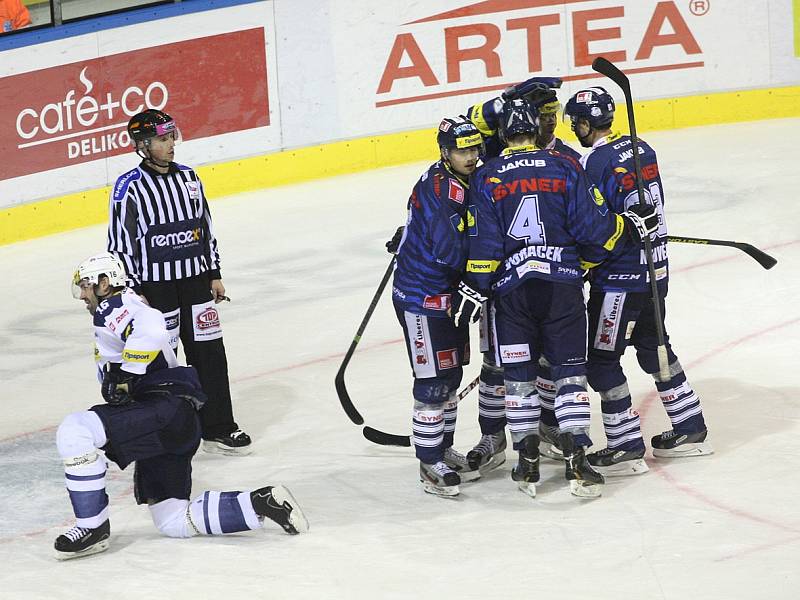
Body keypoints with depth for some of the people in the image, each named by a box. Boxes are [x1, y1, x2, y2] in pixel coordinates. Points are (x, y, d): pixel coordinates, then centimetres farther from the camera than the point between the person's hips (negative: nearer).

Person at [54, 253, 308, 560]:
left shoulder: (113, 306, -1)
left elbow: (151, 329, -25)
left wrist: (125, 376, -19)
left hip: (166, 409, -11)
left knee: (74, 431, -21)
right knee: (174, 523, 7)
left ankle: (92, 526, -15)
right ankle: (260, 503, 5)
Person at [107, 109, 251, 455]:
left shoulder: (188, 178, 6)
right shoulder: (129, 188, -11)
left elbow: (205, 228, 15)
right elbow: (120, 244, -9)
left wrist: (215, 275, 13)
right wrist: (134, 293, -11)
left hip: (195, 282, 5)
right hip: (154, 286, -5)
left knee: (210, 355, 6)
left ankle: (217, 429, 15)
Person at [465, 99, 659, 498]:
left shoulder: (485, 178, 2)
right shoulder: (565, 167, 2)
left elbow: (483, 243, -2)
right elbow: (592, 226, -2)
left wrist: (477, 289, 5)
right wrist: (631, 224, 15)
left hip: (512, 289, 0)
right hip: (563, 285, 0)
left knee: (519, 376, 10)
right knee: (569, 371, 5)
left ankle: (528, 464, 11)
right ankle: (575, 461, -3)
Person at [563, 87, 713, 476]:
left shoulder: (596, 164, -19)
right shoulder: (640, 149, 6)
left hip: (620, 277, -9)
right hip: (654, 267, 9)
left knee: (601, 358, 0)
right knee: (653, 346, 22)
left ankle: (626, 447, 2)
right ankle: (690, 429, 29)